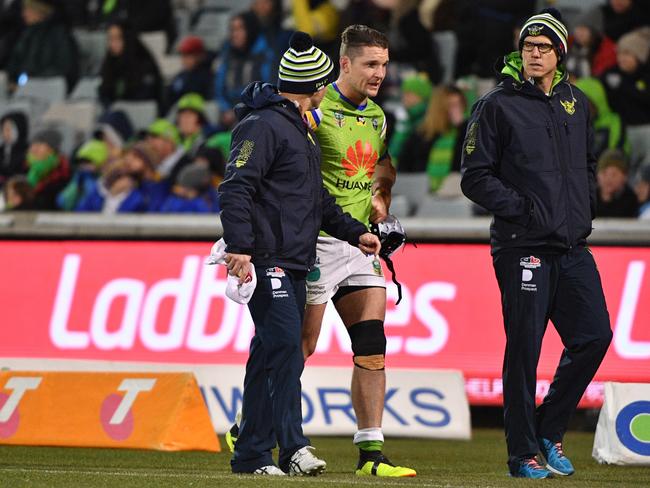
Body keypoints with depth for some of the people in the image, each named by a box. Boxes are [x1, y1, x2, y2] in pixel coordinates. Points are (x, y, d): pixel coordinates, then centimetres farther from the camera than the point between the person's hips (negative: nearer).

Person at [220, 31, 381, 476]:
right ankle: (292, 445, -16)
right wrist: (239, 247, -26)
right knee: (286, 344, -16)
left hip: (295, 263, 10)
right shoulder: (264, 125, -10)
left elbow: (316, 198, 32)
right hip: (267, 260, -10)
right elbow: (236, 188, -18)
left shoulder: (301, 129, 22)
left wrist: (353, 232, 25)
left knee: (272, 356, 8)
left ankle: (253, 453, 9)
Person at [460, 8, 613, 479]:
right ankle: (523, 454, 4)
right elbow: (476, 177, -5)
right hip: (523, 247, -6)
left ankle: (550, 427, 17)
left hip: (574, 247, 6)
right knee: (524, 348, -4)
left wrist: (586, 210, 13)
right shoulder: (498, 105, -3)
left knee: (594, 336, 0)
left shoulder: (576, 104, 14)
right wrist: (521, 208, -13)